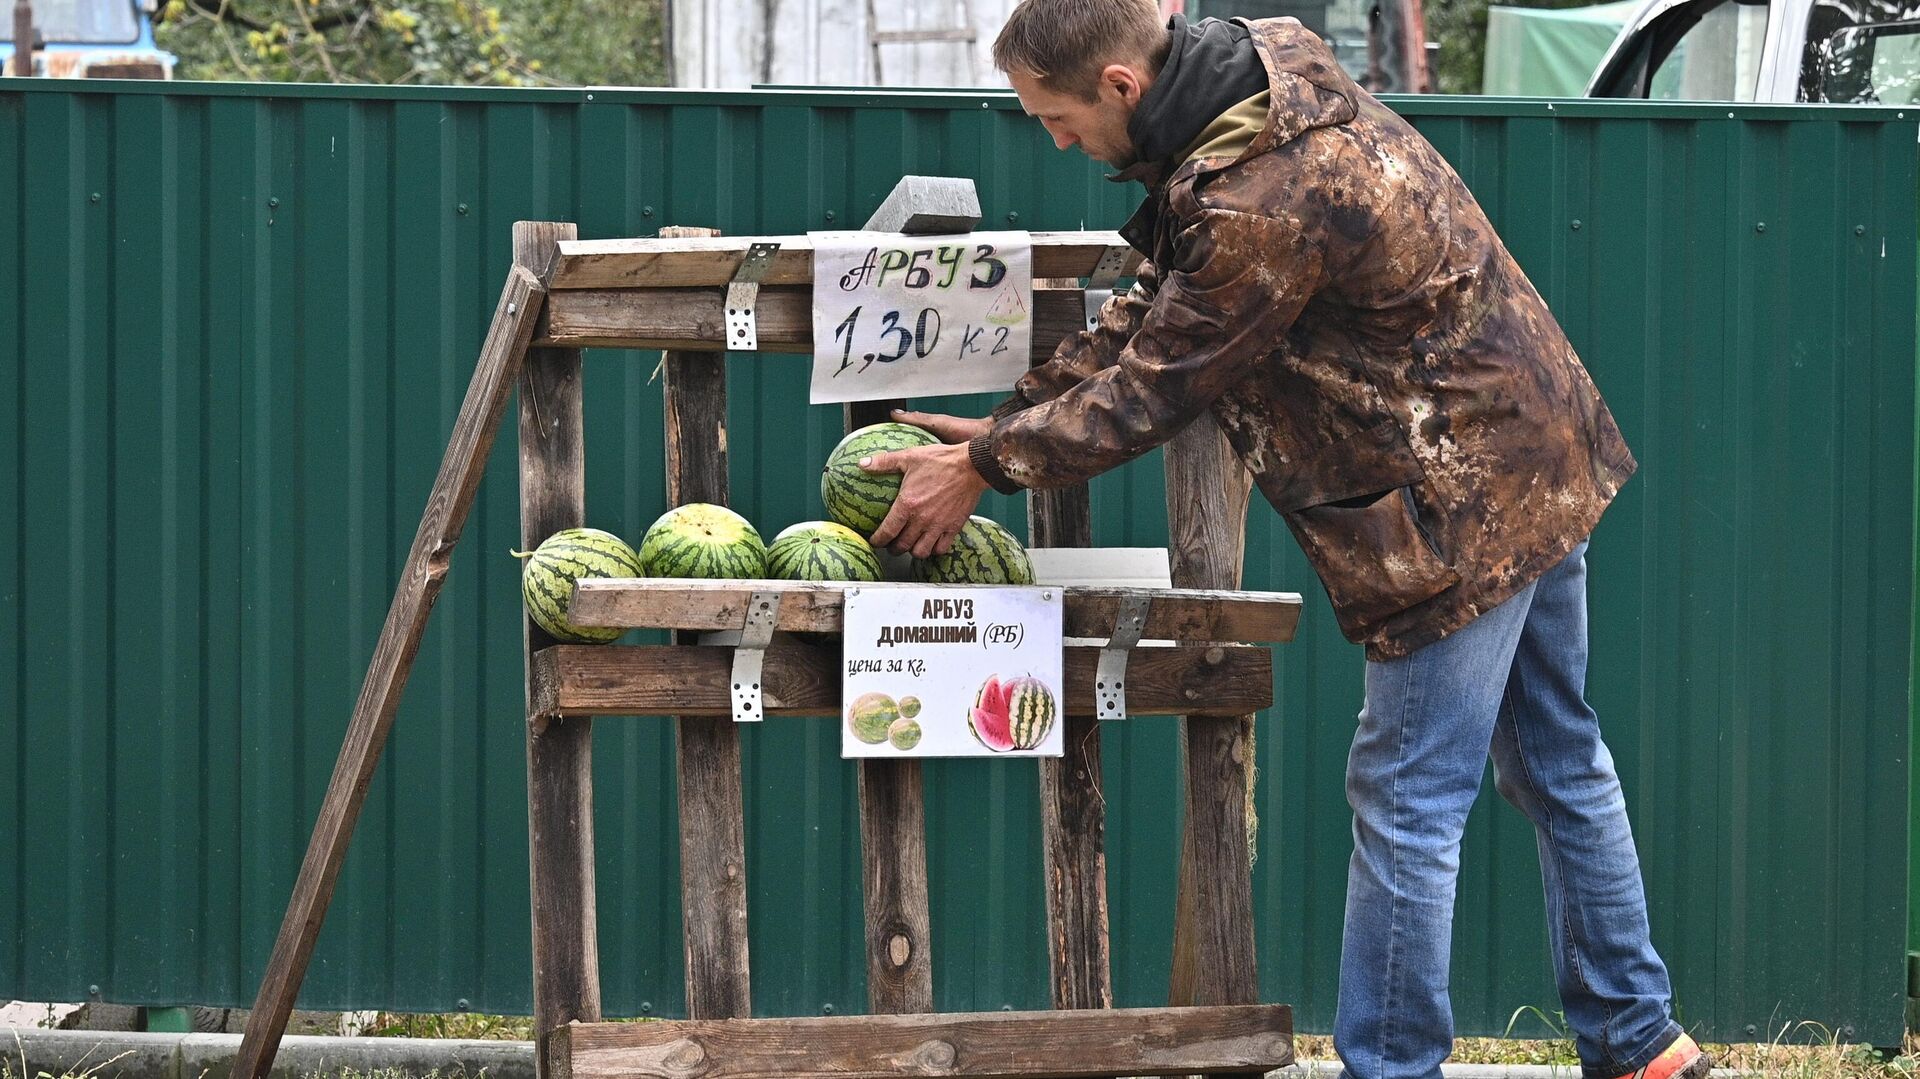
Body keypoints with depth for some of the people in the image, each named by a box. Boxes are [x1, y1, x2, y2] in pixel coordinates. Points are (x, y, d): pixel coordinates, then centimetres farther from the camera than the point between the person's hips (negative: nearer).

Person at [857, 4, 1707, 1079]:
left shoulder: (1259, 205, -28)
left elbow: (1155, 386, -16)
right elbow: (1155, 312, 12)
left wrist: (987, 466, -5)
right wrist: (1009, 420, 9)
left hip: (1460, 507, -10)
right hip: (1541, 461, 10)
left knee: (1406, 802, -1)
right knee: (1559, 766, 18)